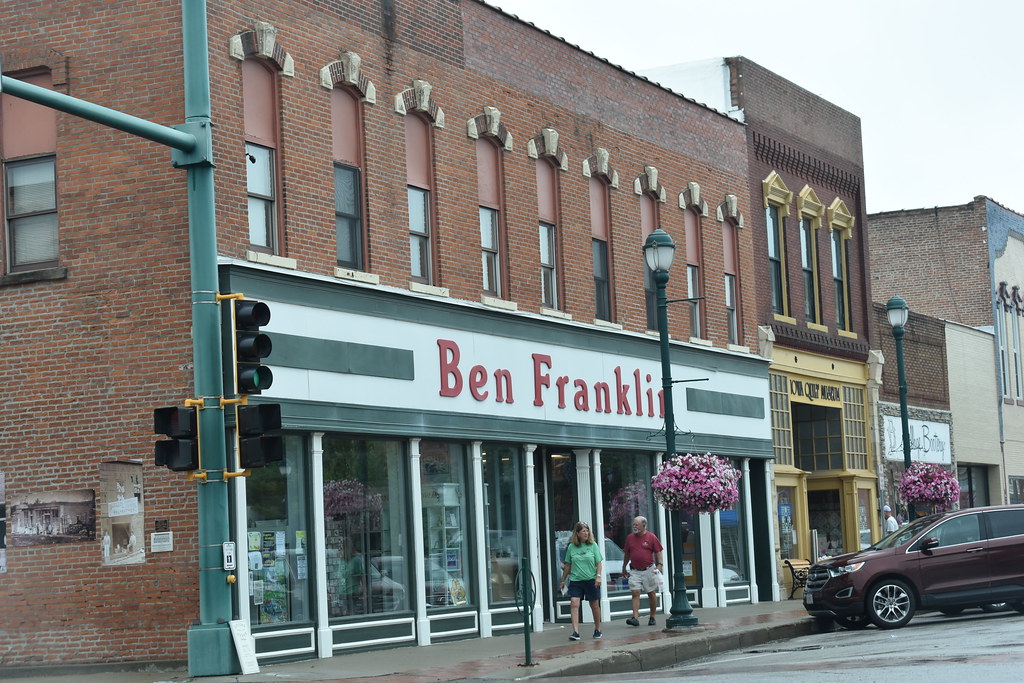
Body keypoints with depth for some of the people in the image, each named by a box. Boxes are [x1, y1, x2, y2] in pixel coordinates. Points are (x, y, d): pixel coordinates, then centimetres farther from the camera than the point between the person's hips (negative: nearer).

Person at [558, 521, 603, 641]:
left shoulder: (593, 545, 2)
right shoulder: (571, 547, 4)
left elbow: (599, 563, 2)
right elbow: (567, 565, 12)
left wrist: (598, 576, -11)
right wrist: (563, 580, 15)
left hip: (591, 580, -1)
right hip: (575, 580, 1)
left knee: (595, 605, 9)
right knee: (574, 604, -14)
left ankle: (597, 629, 27)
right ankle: (576, 632, -17)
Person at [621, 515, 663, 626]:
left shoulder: (651, 537, -3)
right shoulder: (630, 538, 6)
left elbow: (658, 552, 0)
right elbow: (627, 554, 14)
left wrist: (660, 564, -13)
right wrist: (624, 568, 18)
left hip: (649, 570, -2)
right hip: (635, 571, 2)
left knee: (652, 594, 7)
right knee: (635, 593, -9)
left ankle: (652, 618, 16)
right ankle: (635, 617, -16)